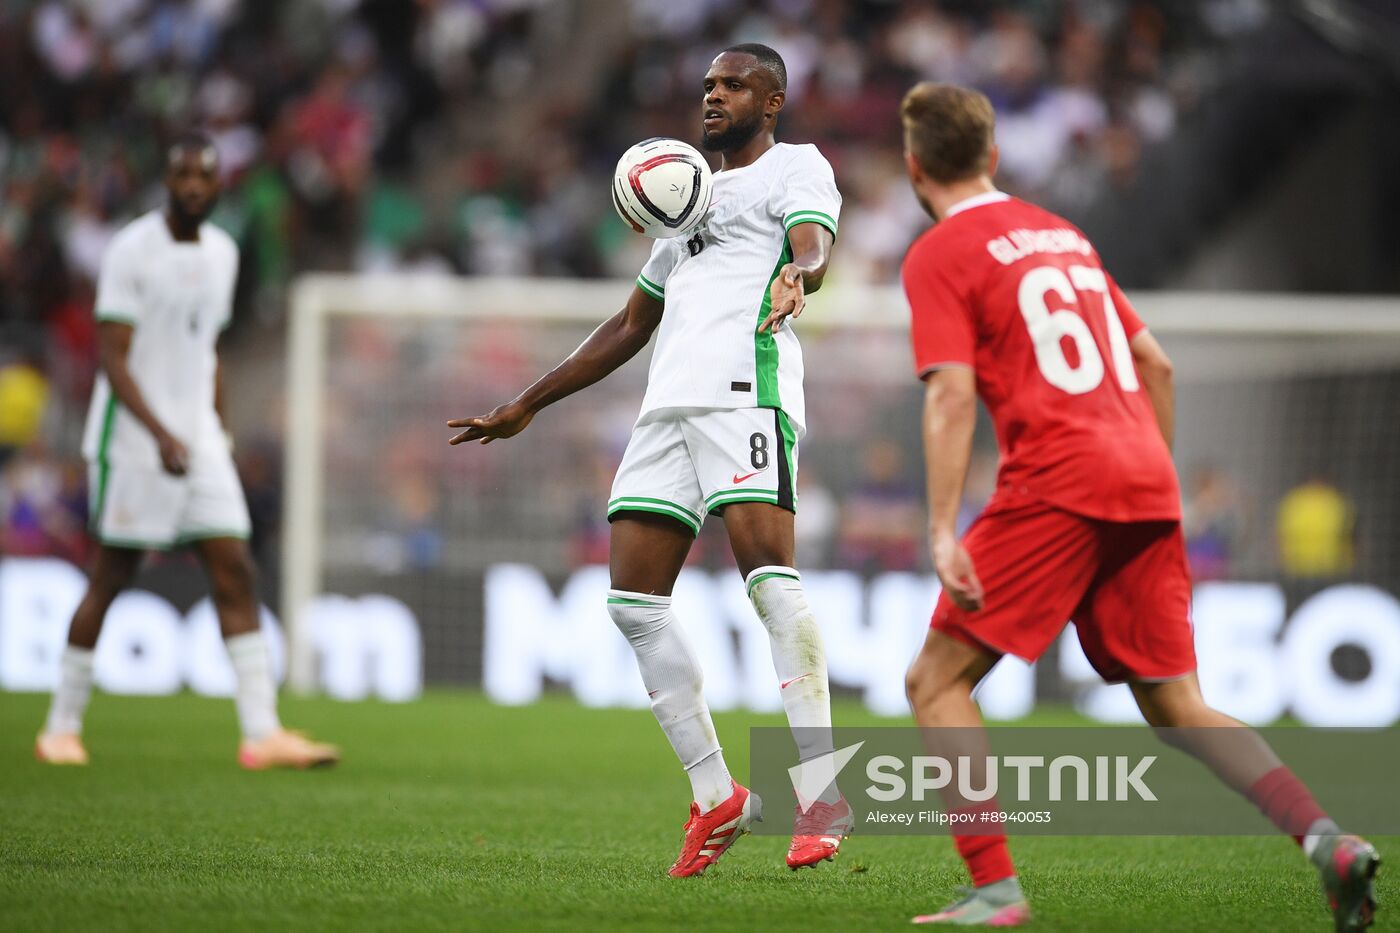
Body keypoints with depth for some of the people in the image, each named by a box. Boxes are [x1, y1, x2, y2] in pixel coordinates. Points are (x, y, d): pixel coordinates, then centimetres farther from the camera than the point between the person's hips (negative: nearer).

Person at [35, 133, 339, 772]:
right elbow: (112, 359, -15)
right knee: (111, 577, -1)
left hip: (197, 439, 6)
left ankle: (262, 732, -8)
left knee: (234, 572, -3)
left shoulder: (222, 252, 11)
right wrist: (161, 435, -26)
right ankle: (62, 727, 12)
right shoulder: (132, 251, -11)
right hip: (133, 439, -6)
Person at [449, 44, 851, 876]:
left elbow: (813, 244, -13)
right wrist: (528, 406, 38)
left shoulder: (795, 167, 10)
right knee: (635, 601, -2)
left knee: (767, 567, -23)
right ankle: (717, 798, 3)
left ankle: (823, 795, -23)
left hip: (746, 387, -8)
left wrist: (797, 275, -38)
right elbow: (631, 325, 38)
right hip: (670, 403, 8)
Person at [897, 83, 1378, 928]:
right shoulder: (1063, 234, 23)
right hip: (1146, 483, 7)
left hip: (1055, 484, -7)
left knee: (938, 678, 3)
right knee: (1176, 704, 9)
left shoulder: (938, 257, 1)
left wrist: (944, 531, -16)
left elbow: (952, 394, -12)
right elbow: (1155, 364, 23)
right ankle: (1328, 841, -11)